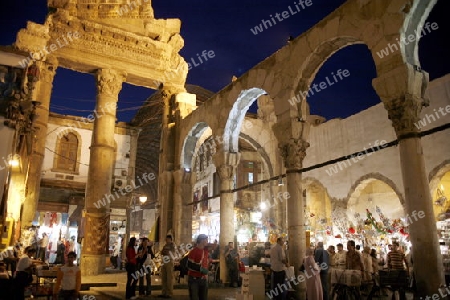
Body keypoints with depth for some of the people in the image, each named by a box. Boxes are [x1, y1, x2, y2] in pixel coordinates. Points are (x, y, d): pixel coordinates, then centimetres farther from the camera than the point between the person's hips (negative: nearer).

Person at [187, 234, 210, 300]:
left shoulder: (206, 250, 4)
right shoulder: (193, 252, -16)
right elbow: (190, 266, -20)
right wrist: (201, 269, -25)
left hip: (203, 279, 7)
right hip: (194, 279, -7)